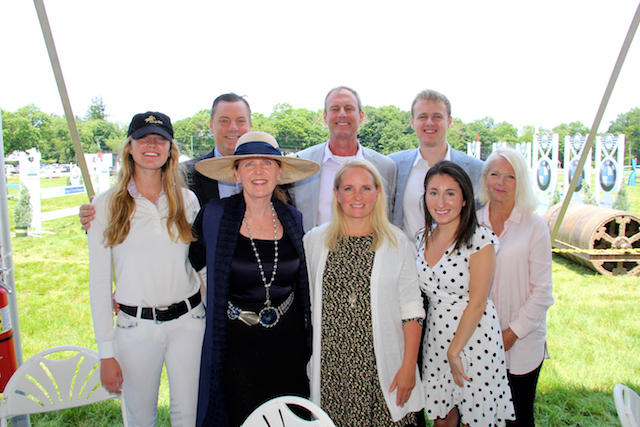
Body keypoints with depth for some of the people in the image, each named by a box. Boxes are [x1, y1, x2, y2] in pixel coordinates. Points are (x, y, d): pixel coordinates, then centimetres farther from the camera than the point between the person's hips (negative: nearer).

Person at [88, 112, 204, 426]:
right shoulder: (106, 205, -3)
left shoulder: (187, 200, 3)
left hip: (188, 321, 1)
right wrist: (105, 352, -2)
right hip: (135, 326, -1)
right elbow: (99, 282, -1)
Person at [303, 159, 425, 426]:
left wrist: (409, 366, -5)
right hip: (329, 368, 1)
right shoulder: (314, 240, 5)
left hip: (381, 370, -1)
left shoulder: (397, 242, 0)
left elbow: (411, 310, -1)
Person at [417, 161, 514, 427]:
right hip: (436, 339, 5)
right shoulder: (423, 239, 3)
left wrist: (454, 350, -12)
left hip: (474, 339, -4)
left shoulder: (480, 240, -14)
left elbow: (477, 303, -15)